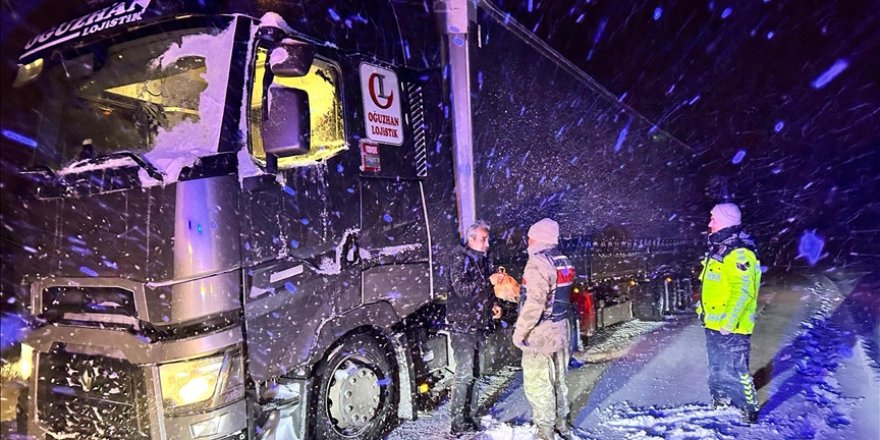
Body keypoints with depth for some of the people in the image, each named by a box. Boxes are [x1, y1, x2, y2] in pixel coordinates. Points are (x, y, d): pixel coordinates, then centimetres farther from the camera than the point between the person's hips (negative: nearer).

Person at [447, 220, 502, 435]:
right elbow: (462, 288, -23)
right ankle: (458, 423, 0)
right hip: (462, 325, -8)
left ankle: (468, 416, 24)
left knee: (471, 373, 14)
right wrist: (490, 279, -23)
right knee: (464, 374, -8)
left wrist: (493, 305, 10)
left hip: (478, 324, 8)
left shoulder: (483, 260, 13)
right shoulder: (462, 260, -11)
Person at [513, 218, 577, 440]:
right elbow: (561, 295, 10)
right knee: (558, 380, 19)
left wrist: (519, 332, -16)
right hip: (560, 330, 9)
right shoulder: (563, 262, 7)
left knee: (537, 383, 3)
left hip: (540, 333, -8)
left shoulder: (538, 263, -19)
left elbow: (534, 303, -24)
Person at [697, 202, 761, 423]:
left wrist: (728, 322, -25)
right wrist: (704, 309, 20)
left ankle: (749, 410, 15)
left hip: (731, 328, -10)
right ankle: (721, 404, 37)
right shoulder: (718, 249, 11)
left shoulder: (739, 253, -20)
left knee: (733, 371, -1)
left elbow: (743, 292, -25)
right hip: (714, 324, 10)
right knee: (717, 369, 21)